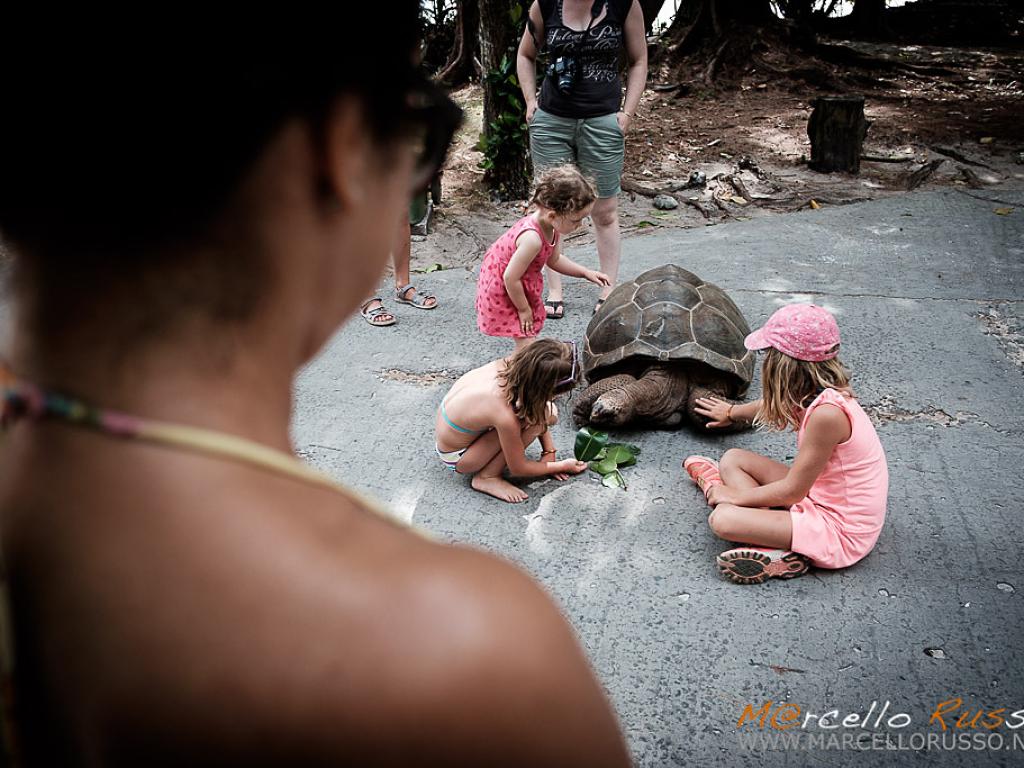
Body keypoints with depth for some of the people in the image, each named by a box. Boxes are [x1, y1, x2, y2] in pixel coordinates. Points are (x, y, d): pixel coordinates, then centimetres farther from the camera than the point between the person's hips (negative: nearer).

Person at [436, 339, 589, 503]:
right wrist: (563, 466, -5)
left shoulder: (508, 365, -21)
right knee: (535, 418, -25)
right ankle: (487, 477, -11)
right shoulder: (504, 415, -37)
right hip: (456, 458, -7)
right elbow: (518, 468, -18)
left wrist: (549, 452, -1)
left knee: (544, 412, -6)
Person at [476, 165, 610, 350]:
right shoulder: (532, 238, -40)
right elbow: (510, 278, -32)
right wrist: (523, 310, -18)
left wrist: (586, 273, -1)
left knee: (532, 329, 23)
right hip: (502, 288, -9)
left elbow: (554, 259, 6)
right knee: (525, 340, -5)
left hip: (519, 283, 9)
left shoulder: (552, 225, -13)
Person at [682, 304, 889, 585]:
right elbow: (773, 405, 24)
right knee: (733, 459, 8)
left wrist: (738, 495, -6)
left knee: (722, 519, -23)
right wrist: (733, 412, 42)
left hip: (840, 530, -10)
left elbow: (792, 491, -22)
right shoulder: (815, 393, -2)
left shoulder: (826, 413, -30)